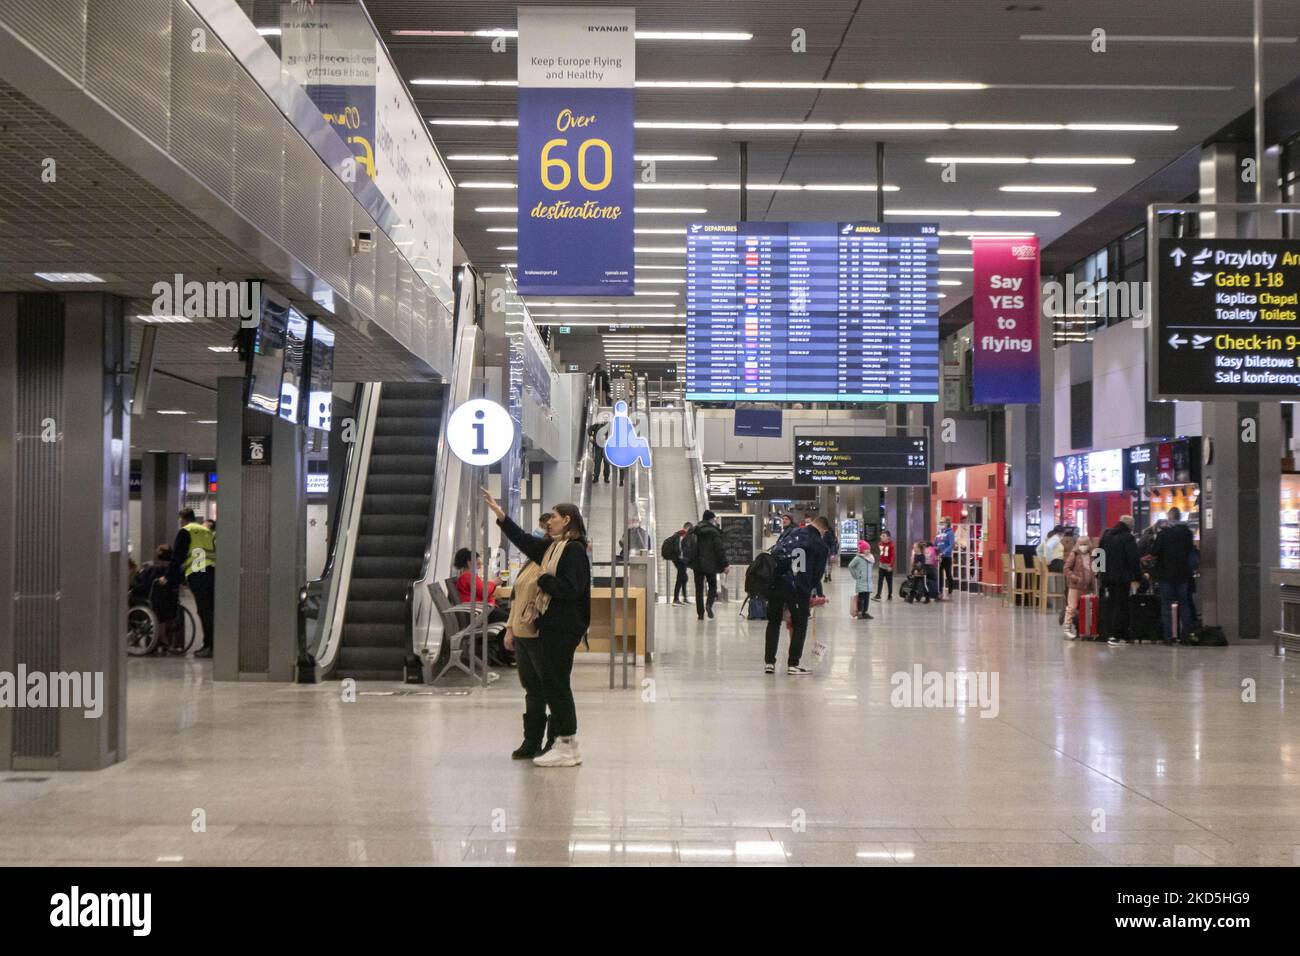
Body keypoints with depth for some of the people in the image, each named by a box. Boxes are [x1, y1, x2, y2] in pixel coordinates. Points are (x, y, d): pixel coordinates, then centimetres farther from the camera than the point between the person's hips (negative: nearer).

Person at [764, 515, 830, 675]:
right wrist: (808, 592, 20)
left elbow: (773, 553, 17)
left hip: (775, 582, 5)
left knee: (773, 621, 17)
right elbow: (818, 574, 6)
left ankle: (769, 662, 17)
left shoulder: (792, 535, 17)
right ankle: (793, 664, 9)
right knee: (799, 625, 11)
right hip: (797, 588, -4)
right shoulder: (820, 545, 4)